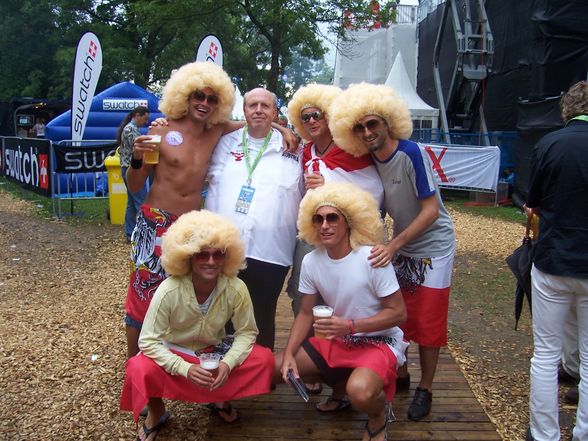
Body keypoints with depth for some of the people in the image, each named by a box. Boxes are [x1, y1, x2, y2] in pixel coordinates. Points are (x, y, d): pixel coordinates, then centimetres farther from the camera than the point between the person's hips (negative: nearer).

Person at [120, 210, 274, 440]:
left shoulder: (236, 289, -23)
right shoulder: (169, 290, -29)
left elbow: (246, 332, -11)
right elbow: (148, 341, -24)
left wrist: (228, 362, -29)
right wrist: (184, 368, -35)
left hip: (213, 350, 2)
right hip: (172, 352, -2)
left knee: (264, 359, -19)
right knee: (140, 370, -33)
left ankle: (220, 397, 11)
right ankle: (156, 413, 3)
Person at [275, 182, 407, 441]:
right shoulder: (311, 261, -6)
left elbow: (398, 313, -18)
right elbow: (306, 314, 2)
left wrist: (350, 326, -28)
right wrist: (289, 354, -12)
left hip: (379, 341, -6)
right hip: (335, 340, 6)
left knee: (360, 393, -36)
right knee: (276, 368, -3)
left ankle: (378, 418, 4)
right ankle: (340, 386, 19)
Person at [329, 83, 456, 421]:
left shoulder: (411, 153, -23)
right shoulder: (370, 161, -4)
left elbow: (431, 210, -23)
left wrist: (394, 245, -28)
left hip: (433, 247, -5)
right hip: (401, 246, 6)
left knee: (428, 322, 3)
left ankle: (425, 389, 20)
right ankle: (400, 374, 31)